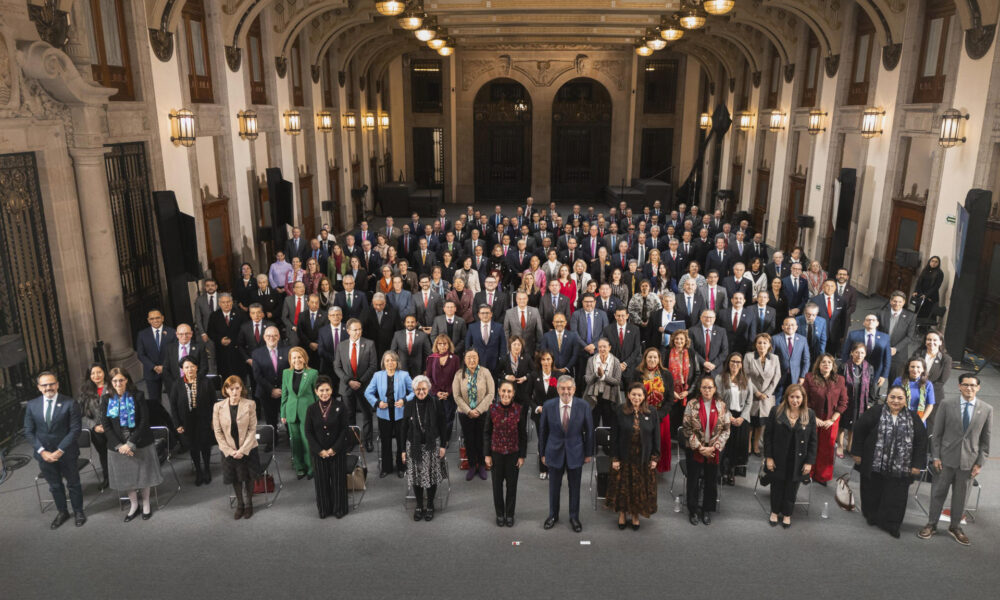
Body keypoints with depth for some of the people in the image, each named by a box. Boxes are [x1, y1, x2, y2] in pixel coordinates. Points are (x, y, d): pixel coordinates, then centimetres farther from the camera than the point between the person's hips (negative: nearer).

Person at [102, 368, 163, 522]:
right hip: (118, 446, 2)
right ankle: (134, 505, 31)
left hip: (140, 444, -2)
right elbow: (107, 426, -2)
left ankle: (146, 504, 29)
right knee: (125, 477, 11)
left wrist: (131, 444, -17)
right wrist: (119, 445, -13)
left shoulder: (137, 396, -8)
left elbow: (144, 421, -12)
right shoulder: (107, 401, 0)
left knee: (143, 474, 9)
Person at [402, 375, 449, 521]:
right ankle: (419, 505, 24)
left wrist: (443, 445, -3)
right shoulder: (409, 406, -1)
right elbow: (404, 429, 4)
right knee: (416, 476, 7)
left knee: (431, 476, 4)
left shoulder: (436, 404, -6)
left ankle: (430, 506, 22)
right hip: (414, 446, 2)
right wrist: (404, 450, 4)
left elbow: (442, 426, -1)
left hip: (432, 446, -1)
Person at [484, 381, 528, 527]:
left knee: (512, 485, 12)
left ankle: (510, 514, 30)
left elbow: (523, 434, -3)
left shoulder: (520, 409, -10)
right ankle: (499, 514, 31)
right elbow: (487, 432, -1)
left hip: (513, 453, 0)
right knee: (497, 484, 13)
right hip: (496, 453, 1)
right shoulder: (492, 409, -9)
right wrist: (487, 454, -2)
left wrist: (522, 455, -3)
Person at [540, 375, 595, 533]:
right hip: (555, 452, 0)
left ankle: (574, 517, 32)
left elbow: (589, 431, -2)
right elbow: (543, 431, -2)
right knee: (554, 486, 15)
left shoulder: (583, 406, -11)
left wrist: (589, 453, 1)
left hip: (575, 452, 0)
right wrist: (542, 453, 2)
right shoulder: (548, 406, -11)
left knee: (575, 487, 13)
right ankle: (553, 515, 35)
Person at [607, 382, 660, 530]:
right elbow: (614, 436, -5)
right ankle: (622, 513, 30)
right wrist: (614, 458, -7)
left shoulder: (652, 412, -4)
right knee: (622, 487, 10)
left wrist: (655, 457, -2)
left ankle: (636, 515, 30)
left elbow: (656, 436, 1)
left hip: (644, 459, 1)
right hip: (624, 457, -1)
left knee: (641, 488, 10)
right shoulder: (620, 412, -8)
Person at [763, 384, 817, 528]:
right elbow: (767, 435, -4)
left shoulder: (810, 414, -5)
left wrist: (809, 462, -4)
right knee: (777, 486, 14)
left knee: (792, 489, 13)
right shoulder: (776, 411, -7)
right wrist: (768, 457, -7)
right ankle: (775, 512, 35)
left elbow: (813, 440, -1)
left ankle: (787, 514, 33)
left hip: (797, 461, 1)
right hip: (778, 459, 0)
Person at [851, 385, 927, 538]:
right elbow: (859, 430, -2)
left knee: (895, 498, 3)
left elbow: (921, 441, 4)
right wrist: (857, 452, -2)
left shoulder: (913, 418, 2)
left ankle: (890, 524, 17)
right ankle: (872, 517, 33)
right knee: (872, 494, 12)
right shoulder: (876, 412, -5)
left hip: (899, 468, 1)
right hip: (873, 464, -1)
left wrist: (917, 464, -1)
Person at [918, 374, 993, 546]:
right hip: (946, 459, -1)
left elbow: (985, 439, 3)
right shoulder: (947, 405, -3)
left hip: (969, 461, 1)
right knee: (938, 493, 8)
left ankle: (955, 527, 31)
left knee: (960, 496, 13)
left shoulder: (987, 409, 0)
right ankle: (931, 525, 23)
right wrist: (935, 456, -5)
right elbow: (936, 433, 0)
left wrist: (980, 463, 0)